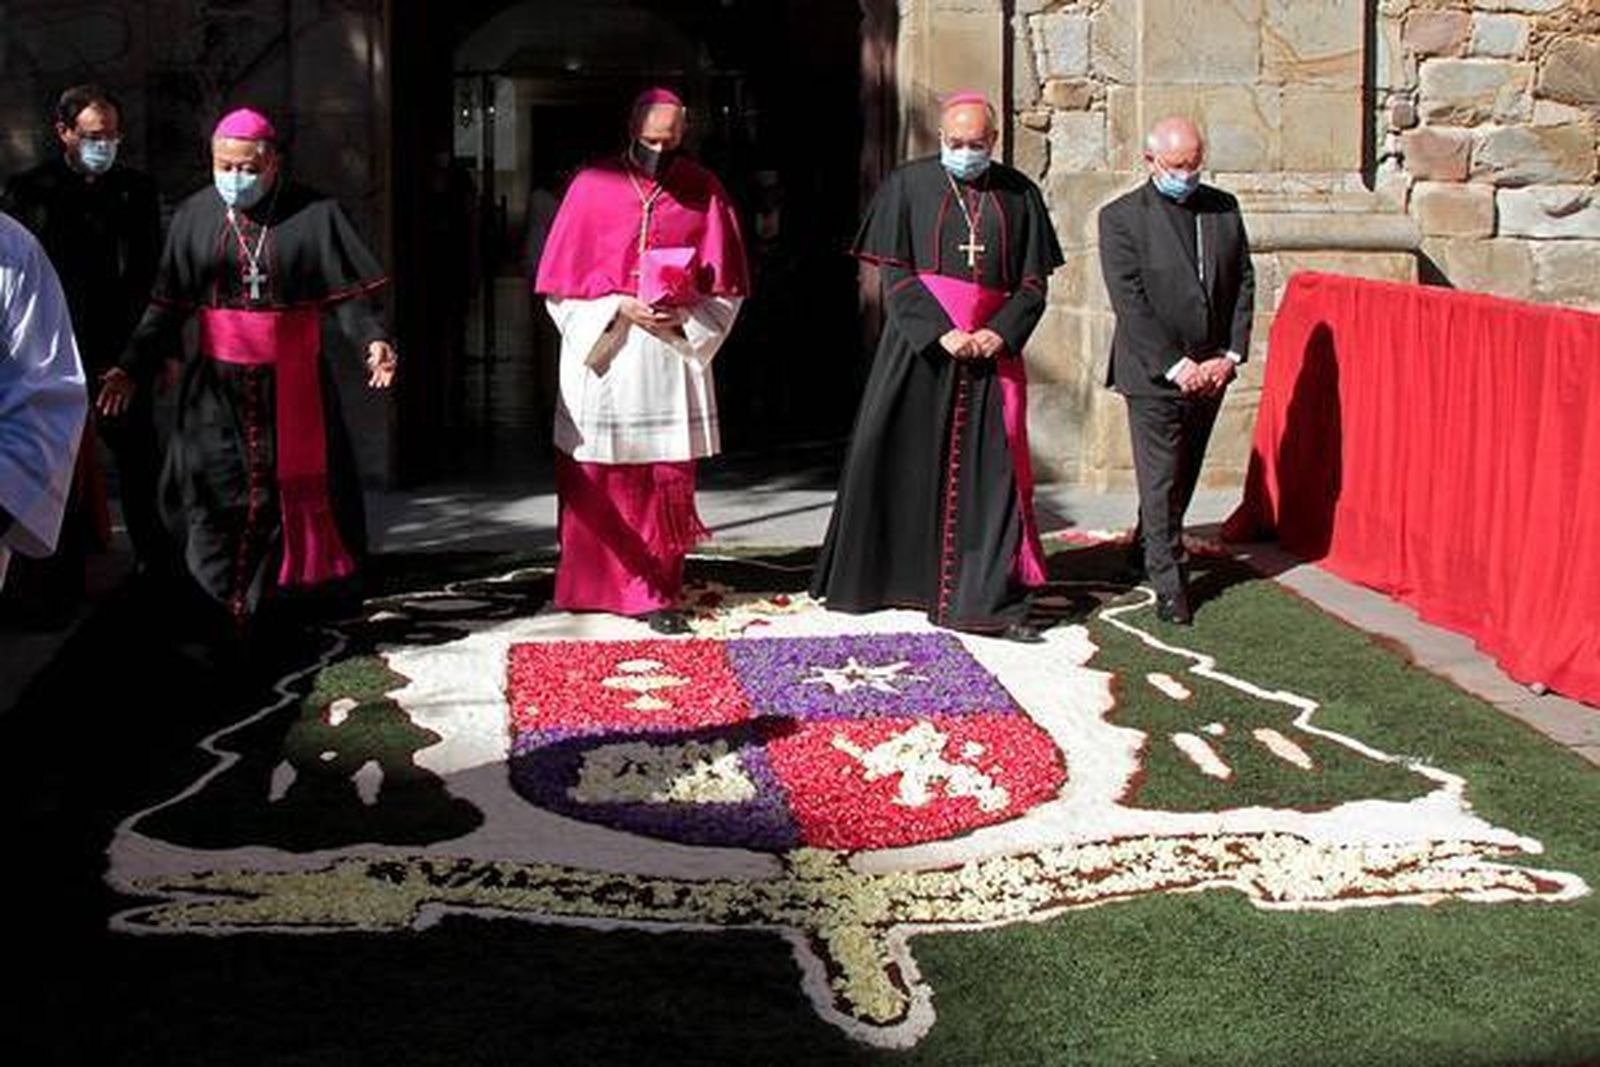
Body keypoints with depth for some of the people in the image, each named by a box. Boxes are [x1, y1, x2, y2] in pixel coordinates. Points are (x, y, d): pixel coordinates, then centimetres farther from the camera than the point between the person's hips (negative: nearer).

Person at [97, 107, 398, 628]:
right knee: (214, 493, -5)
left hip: (293, 381, -1)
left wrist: (373, 339, -22)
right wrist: (133, 369, -2)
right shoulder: (195, 216, 4)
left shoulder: (313, 214, -2)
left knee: (298, 487, 7)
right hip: (217, 384, 1)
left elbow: (350, 293, -4)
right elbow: (167, 306, 6)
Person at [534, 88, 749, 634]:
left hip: (674, 356, 1)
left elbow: (724, 285, 6)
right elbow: (561, 279, 0)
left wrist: (682, 315, -11)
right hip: (604, 356, -1)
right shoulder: (593, 187, 0)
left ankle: (657, 593, 7)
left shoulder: (704, 191, 4)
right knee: (600, 484, 4)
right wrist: (620, 307, -13)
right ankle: (593, 586, 19)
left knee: (669, 481, 0)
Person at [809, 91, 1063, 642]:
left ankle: (989, 601, 1)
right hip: (918, 346, -1)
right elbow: (895, 273, -3)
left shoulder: (1018, 195, 8)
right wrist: (941, 333, -14)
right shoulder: (908, 185, 3)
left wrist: (1000, 333, -10)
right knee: (900, 462, 3)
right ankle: (866, 577, 18)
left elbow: (1033, 283, 8)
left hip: (991, 347, 2)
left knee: (991, 472, -2)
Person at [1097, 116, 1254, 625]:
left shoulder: (1224, 209, 7)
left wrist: (1229, 356, -3)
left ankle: (1146, 548, 35)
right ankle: (1169, 583, 3)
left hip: (1210, 372, 5)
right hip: (1153, 373, -5)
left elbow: (1243, 283, 8)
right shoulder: (1121, 217, -7)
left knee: (1184, 476, 15)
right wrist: (1175, 366, -17)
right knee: (1160, 480, -4)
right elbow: (1129, 303, -13)